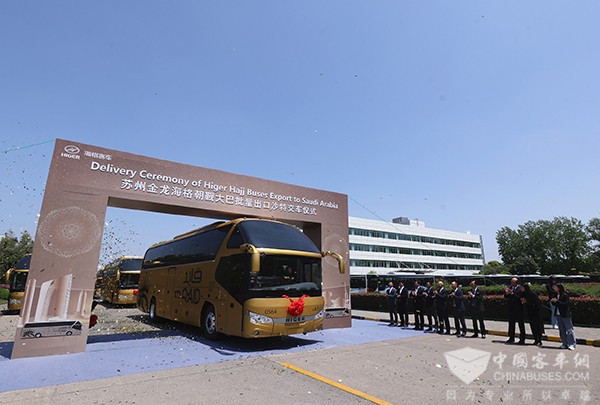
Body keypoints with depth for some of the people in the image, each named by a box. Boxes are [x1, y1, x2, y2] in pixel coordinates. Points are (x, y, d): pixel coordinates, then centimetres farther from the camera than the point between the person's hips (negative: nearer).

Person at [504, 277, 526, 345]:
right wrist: (506, 292, -14)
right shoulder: (510, 287, 6)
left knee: (521, 324, 3)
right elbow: (506, 297, 5)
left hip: (518, 309, -6)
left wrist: (512, 293, -30)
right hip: (511, 309, 6)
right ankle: (511, 338, 21)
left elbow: (519, 297, -22)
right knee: (511, 323, 11)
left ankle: (522, 339, 12)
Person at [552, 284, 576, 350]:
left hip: (565, 315, -7)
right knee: (561, 330, 11)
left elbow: (565, 304, -20)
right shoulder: (556, 295, 9)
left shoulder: (565, 295, -12)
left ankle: (571, 344, 4)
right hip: (558, 315, 7)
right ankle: (565, 343, 19)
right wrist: (553, 302, -4)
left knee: (569, 330, -2)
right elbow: (556, 304, 16)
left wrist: (557, 301, -22)